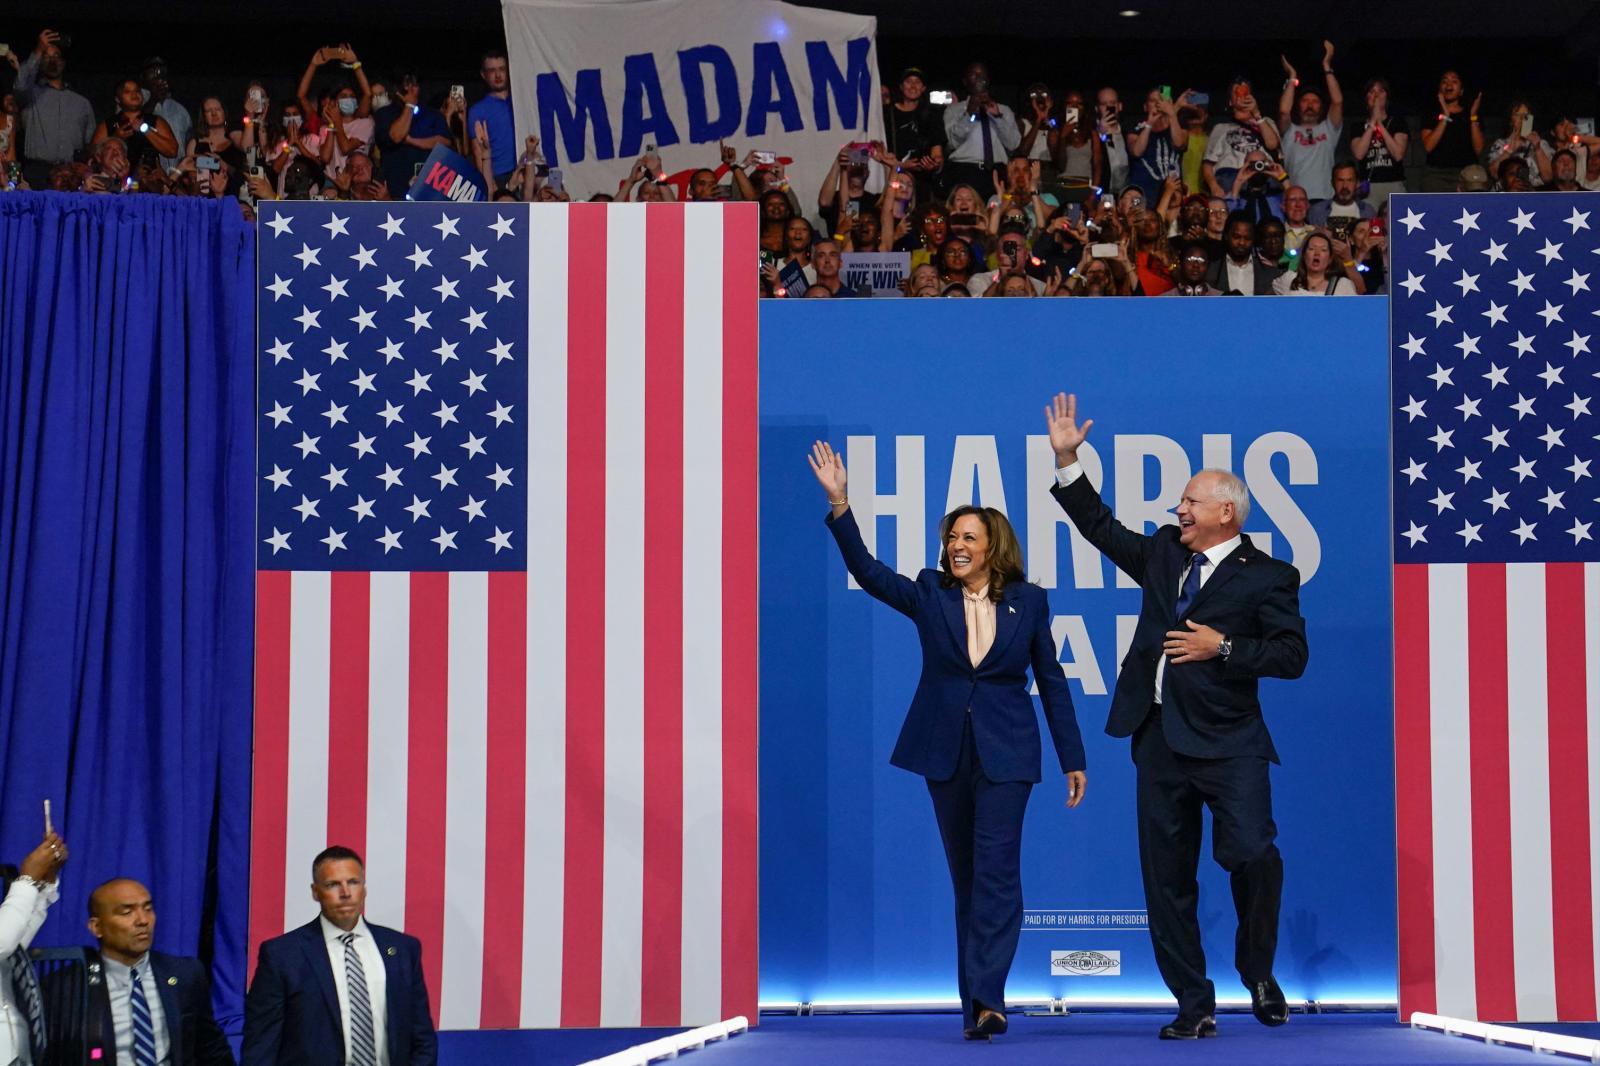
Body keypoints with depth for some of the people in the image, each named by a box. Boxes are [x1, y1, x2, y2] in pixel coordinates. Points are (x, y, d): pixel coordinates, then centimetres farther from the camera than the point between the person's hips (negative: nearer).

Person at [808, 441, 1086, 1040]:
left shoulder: (1028, 602, 1)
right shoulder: (929, 596, 3)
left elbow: (1051, 681, 5)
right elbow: (866, 571, -10)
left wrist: (1073, 759, 5)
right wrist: (839, 505, -23)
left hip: (1006, 753, -2)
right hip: (945, 752, 2)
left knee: (996, 868, -14)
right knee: (965, 875, 8)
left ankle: (985, 996, -18)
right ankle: (978, 1007, 15)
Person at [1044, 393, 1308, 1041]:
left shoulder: (1266, 576, -3)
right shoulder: (1164, 554, 14)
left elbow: (1291, 655, -8)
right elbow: (1102, 528, 22)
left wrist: (1223, 647, -16)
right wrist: (1067, 461, 16)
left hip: (1227, 741, -6)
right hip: (1160, 738, 6)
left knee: (1250, 852, -18)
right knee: (1166, 875, 6)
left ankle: (1258, 972, 9)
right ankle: (1194, 1005, 15)